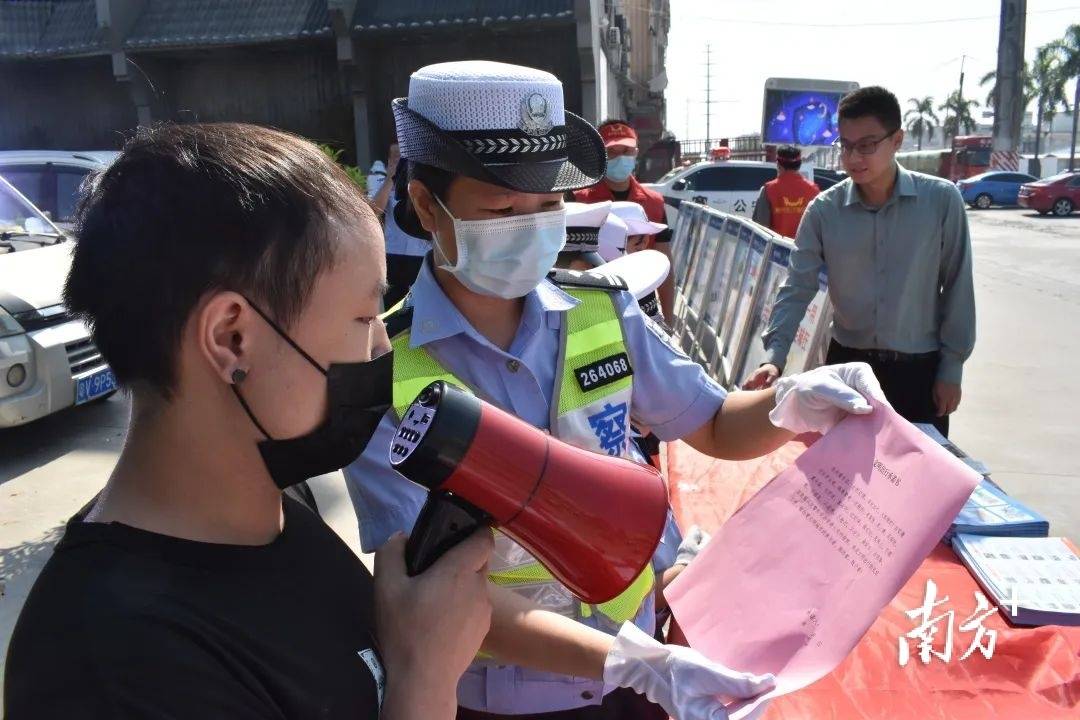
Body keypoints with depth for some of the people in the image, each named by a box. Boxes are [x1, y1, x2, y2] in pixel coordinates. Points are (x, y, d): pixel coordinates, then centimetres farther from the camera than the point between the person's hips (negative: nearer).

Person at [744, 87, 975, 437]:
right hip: (847, 364, 1)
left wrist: (951, 368, -3)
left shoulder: (941, 200, -9)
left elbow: (957, 287, -4)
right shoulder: (823, 210, -5)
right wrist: (775, 355, -23)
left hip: (919, 368, -1)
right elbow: (797, 287, -8)